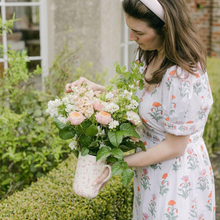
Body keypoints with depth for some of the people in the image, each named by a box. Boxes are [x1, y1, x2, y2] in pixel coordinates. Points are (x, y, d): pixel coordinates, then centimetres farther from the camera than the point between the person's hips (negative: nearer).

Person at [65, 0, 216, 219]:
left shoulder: (182, 78, -31)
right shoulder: (152, 55, -4)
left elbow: (174, 147, -23)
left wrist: (120, 161, -16)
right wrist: (98, 89, -3)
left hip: (176, 177, -8)